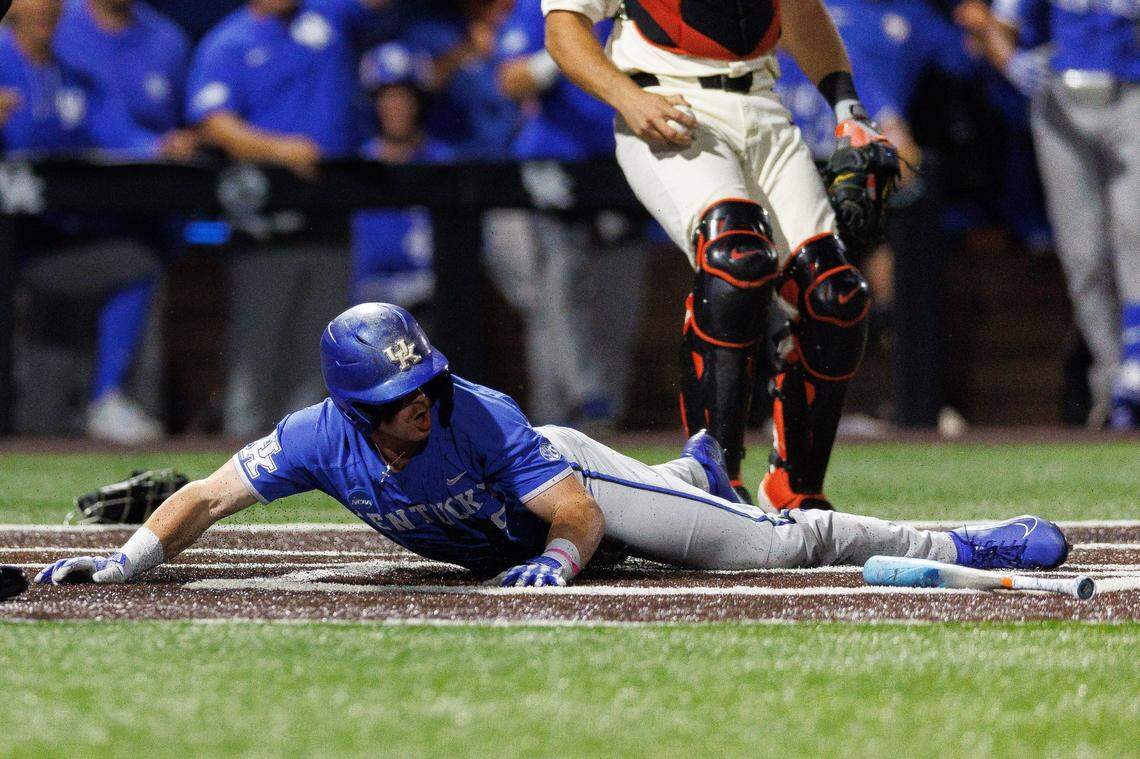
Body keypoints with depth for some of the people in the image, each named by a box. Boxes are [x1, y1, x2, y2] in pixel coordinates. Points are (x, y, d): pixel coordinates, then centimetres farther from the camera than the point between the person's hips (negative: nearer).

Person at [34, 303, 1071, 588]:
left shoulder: (479, 419, -37)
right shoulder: (320, 440, -29)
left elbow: (578, 517, -32)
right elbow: (208, 497, -23)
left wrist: (558, 559, -52)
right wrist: (128, 559, -37)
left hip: (574, 491, -5)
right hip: (505, 544, 5)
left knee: (779, 542, -11)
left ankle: (967, 548, -5)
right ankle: (696, 471, 61)